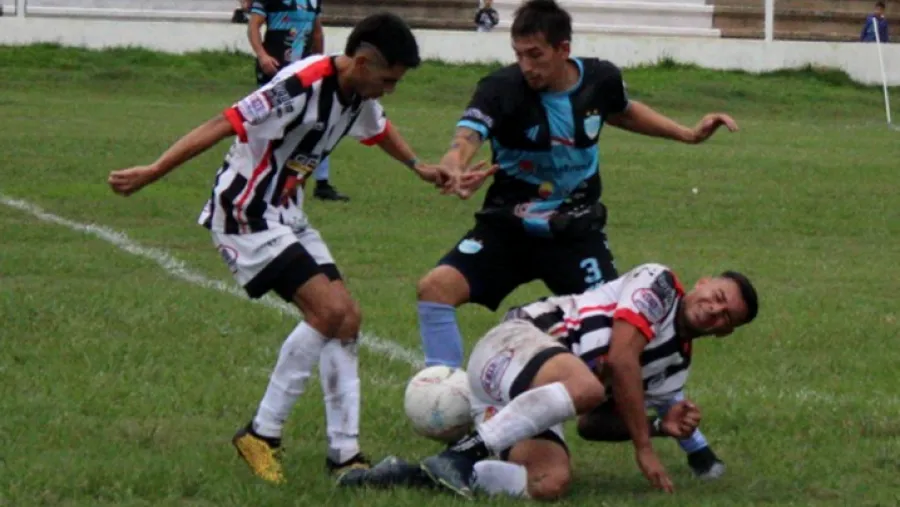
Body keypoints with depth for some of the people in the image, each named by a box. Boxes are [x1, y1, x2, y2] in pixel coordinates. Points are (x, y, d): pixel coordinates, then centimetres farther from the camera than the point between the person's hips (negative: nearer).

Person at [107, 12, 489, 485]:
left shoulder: (359, 95, 3)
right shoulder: (303, 85, -26)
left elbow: (378, 128, 29)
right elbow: (225, 125, -28)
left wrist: (418, 166, 31)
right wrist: (150, 174, -29)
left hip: (286, 216, 10)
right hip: (244, 215, -10)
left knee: (347, 318, 2)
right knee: (329, 309, -18)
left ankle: (344, 453, 6)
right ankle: (261, 434, -7)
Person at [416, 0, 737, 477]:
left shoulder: (600, 80, -8)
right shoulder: (502, 89, -20)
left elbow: (624, 111, 17)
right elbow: (466, 138, -38)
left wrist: (688, 134, 12)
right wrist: (455, 169, -61)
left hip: (576, 232, 1)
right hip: (507, 227, -1)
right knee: (437, 286, -23)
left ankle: (691, 443, 8)